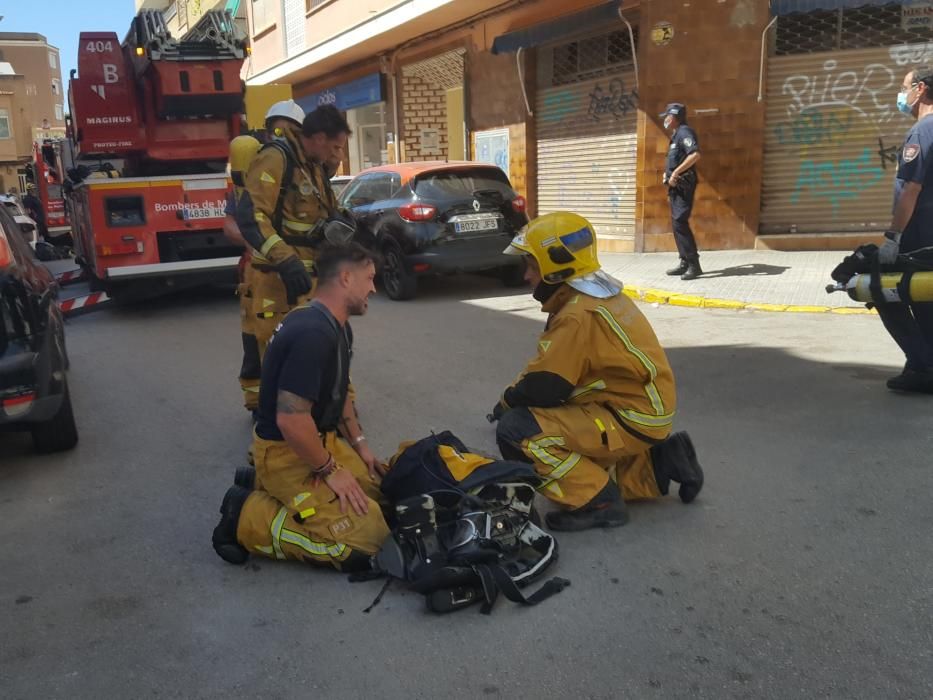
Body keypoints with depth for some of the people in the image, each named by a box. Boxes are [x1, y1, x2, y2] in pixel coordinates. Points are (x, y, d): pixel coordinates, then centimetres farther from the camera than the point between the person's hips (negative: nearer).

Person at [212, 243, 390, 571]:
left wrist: (359, 444, 13)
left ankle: (277, 490, 13)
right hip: (286, 454, -10)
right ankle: (248, 520, -5)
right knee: (367, 537, -16)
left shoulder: (339, 328, 7)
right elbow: (290, 420, -31)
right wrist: (329, 470, -18)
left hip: (321, 440, 10)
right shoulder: (313, 334, -27)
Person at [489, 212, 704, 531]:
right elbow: (551, 367, 15)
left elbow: (544, 387, -23)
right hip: (641, 409, 10)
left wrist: (507, 400, -3)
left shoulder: (579, 314, -23)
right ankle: (659, 464, 20)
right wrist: (516, 395, 5)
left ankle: (598, 503, -10)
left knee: (515, 431, -19)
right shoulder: (597, 294, 8)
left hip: (630, 419, -10)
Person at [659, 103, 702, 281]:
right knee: (677, 223, 9)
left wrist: (676, 172, -24)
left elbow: (695, 154, -26)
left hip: (683, 185, -10)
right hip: (675, 186, 10)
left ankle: (694, 264, -16)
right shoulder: (676, 135, 21)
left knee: (679, 222, -16)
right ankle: (685, 263, 13)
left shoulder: (684, 132, -10)